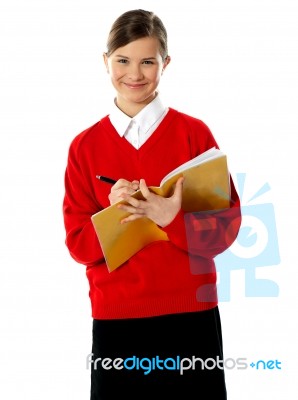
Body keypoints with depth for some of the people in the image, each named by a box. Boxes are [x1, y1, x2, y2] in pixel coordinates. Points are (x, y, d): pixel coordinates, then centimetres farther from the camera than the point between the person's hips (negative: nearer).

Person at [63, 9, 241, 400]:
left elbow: (227, 225, -4)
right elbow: (78, 242, 2)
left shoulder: (194, 132, -1)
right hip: (115, 316, 1)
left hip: (191, 313, -1)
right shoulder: (85, 146, 4)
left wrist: (173, 219, -21)